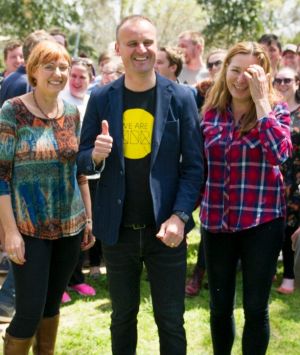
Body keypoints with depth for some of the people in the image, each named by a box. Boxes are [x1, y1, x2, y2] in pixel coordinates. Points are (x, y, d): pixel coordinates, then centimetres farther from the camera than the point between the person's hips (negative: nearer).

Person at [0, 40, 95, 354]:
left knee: (52, 304, 15)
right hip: (29, 227, -5)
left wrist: (89, 217, 11)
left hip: (70, 225, 5)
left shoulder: (72, 112, 5)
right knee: (30, 310, -4)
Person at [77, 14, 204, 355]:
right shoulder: (101, 98, 0)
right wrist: (96, 155, -19)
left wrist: (180, 215, -15)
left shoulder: (181, 97, -4)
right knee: (122, 316, 17)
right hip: (117, 229, 2)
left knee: (170, 321, 8)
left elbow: (193, 165, -4)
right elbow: (82, 160, 4)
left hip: (164, 228, -1)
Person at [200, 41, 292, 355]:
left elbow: (279, 153, -24)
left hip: (262, 221, -3)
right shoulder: (210, 112, 3)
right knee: (220, 306, 14)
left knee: (255, 308, 4)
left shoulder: (277, 111, -4)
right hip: (216, 221, 3)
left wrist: (260, 100, -20)